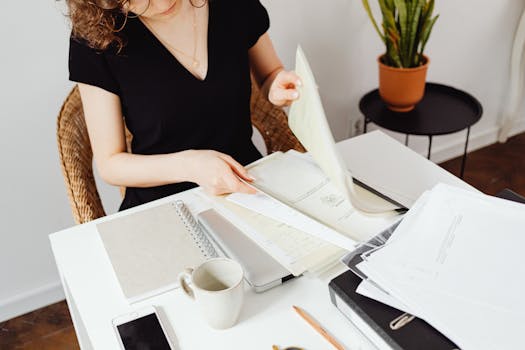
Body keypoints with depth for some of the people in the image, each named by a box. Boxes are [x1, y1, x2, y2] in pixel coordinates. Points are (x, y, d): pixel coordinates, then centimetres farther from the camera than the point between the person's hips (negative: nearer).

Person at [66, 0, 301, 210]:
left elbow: (269, 74, 14)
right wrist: (190, 165, -27)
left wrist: (278, 91, -11)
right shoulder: (94, 36, -13)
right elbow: (109, 164, -9)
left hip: (247, 184, 3)